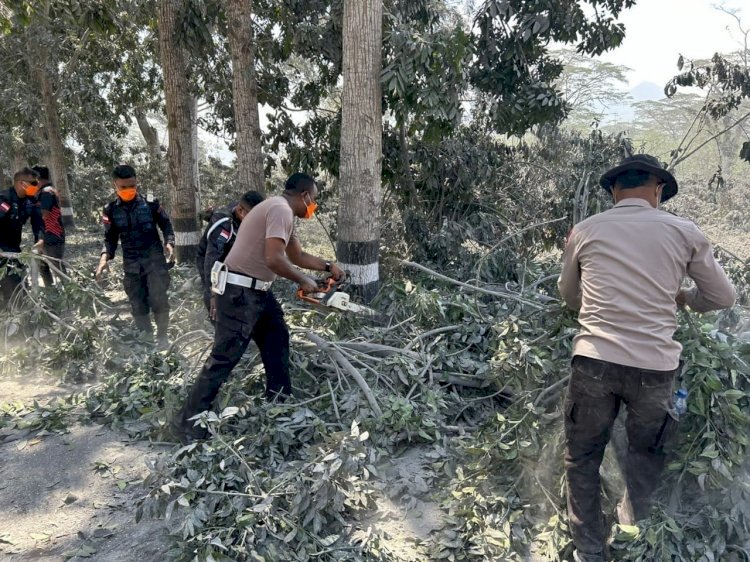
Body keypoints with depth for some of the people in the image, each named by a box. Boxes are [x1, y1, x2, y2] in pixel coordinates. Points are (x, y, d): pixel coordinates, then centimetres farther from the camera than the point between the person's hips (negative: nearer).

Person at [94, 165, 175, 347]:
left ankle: (162, 335, 11)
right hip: (131, 264, 3)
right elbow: (110, 238, 6)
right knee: (138, 306, 6)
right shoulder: (111, 210, 1)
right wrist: (105, 256, -11)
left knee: (158, 301, -11)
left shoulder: (150, 202, -5)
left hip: (154, 259, -2)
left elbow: (166, 224, 5)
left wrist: (169, 242, -12)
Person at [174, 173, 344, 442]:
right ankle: (188, 423, 2)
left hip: (257, 290, 11)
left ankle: (279, 403, 32)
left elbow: (297, 256, 28)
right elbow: (274, 259, -27)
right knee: (225, 357, -7)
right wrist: (304, 281, -13)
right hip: (240, 293, -11)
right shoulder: (281, 210, -16)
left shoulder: (280, 211, 17)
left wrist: (328, 266, 23)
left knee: (277, 339, 19)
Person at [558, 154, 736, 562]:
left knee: (582, 458, 16)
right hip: (655, 365, 0)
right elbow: (722, 297, 14)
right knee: (646, 452, 22)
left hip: (594, 361, 0)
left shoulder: (585, 231, 6)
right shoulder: (683, 232, 4)